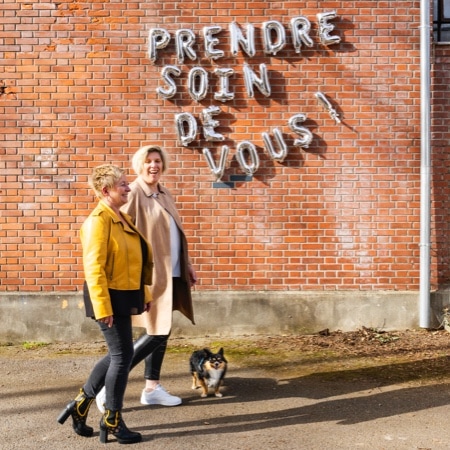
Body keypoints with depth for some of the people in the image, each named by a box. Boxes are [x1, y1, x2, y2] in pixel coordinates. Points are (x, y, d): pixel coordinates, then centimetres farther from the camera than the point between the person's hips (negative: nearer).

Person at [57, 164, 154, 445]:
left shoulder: (123, 219, 14)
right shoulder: (98, 221, -16)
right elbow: (94, 268, -21)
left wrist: (144, 294, 17)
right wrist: (102, 307, -24)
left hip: (124, 297, 10)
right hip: (110, 298, -9)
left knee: (117, 354, 17)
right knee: (122, 355, -1)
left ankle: (80, 404, 29)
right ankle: (112, 421, 14)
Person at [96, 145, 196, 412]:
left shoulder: (165, 195, 15)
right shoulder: (133, 193, -11)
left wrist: (188, 265, 19)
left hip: (171, 273, 8)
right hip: (149, 274, -8)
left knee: (162, 332, 11)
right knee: (157, 333, -7)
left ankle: (153, 388, 23)